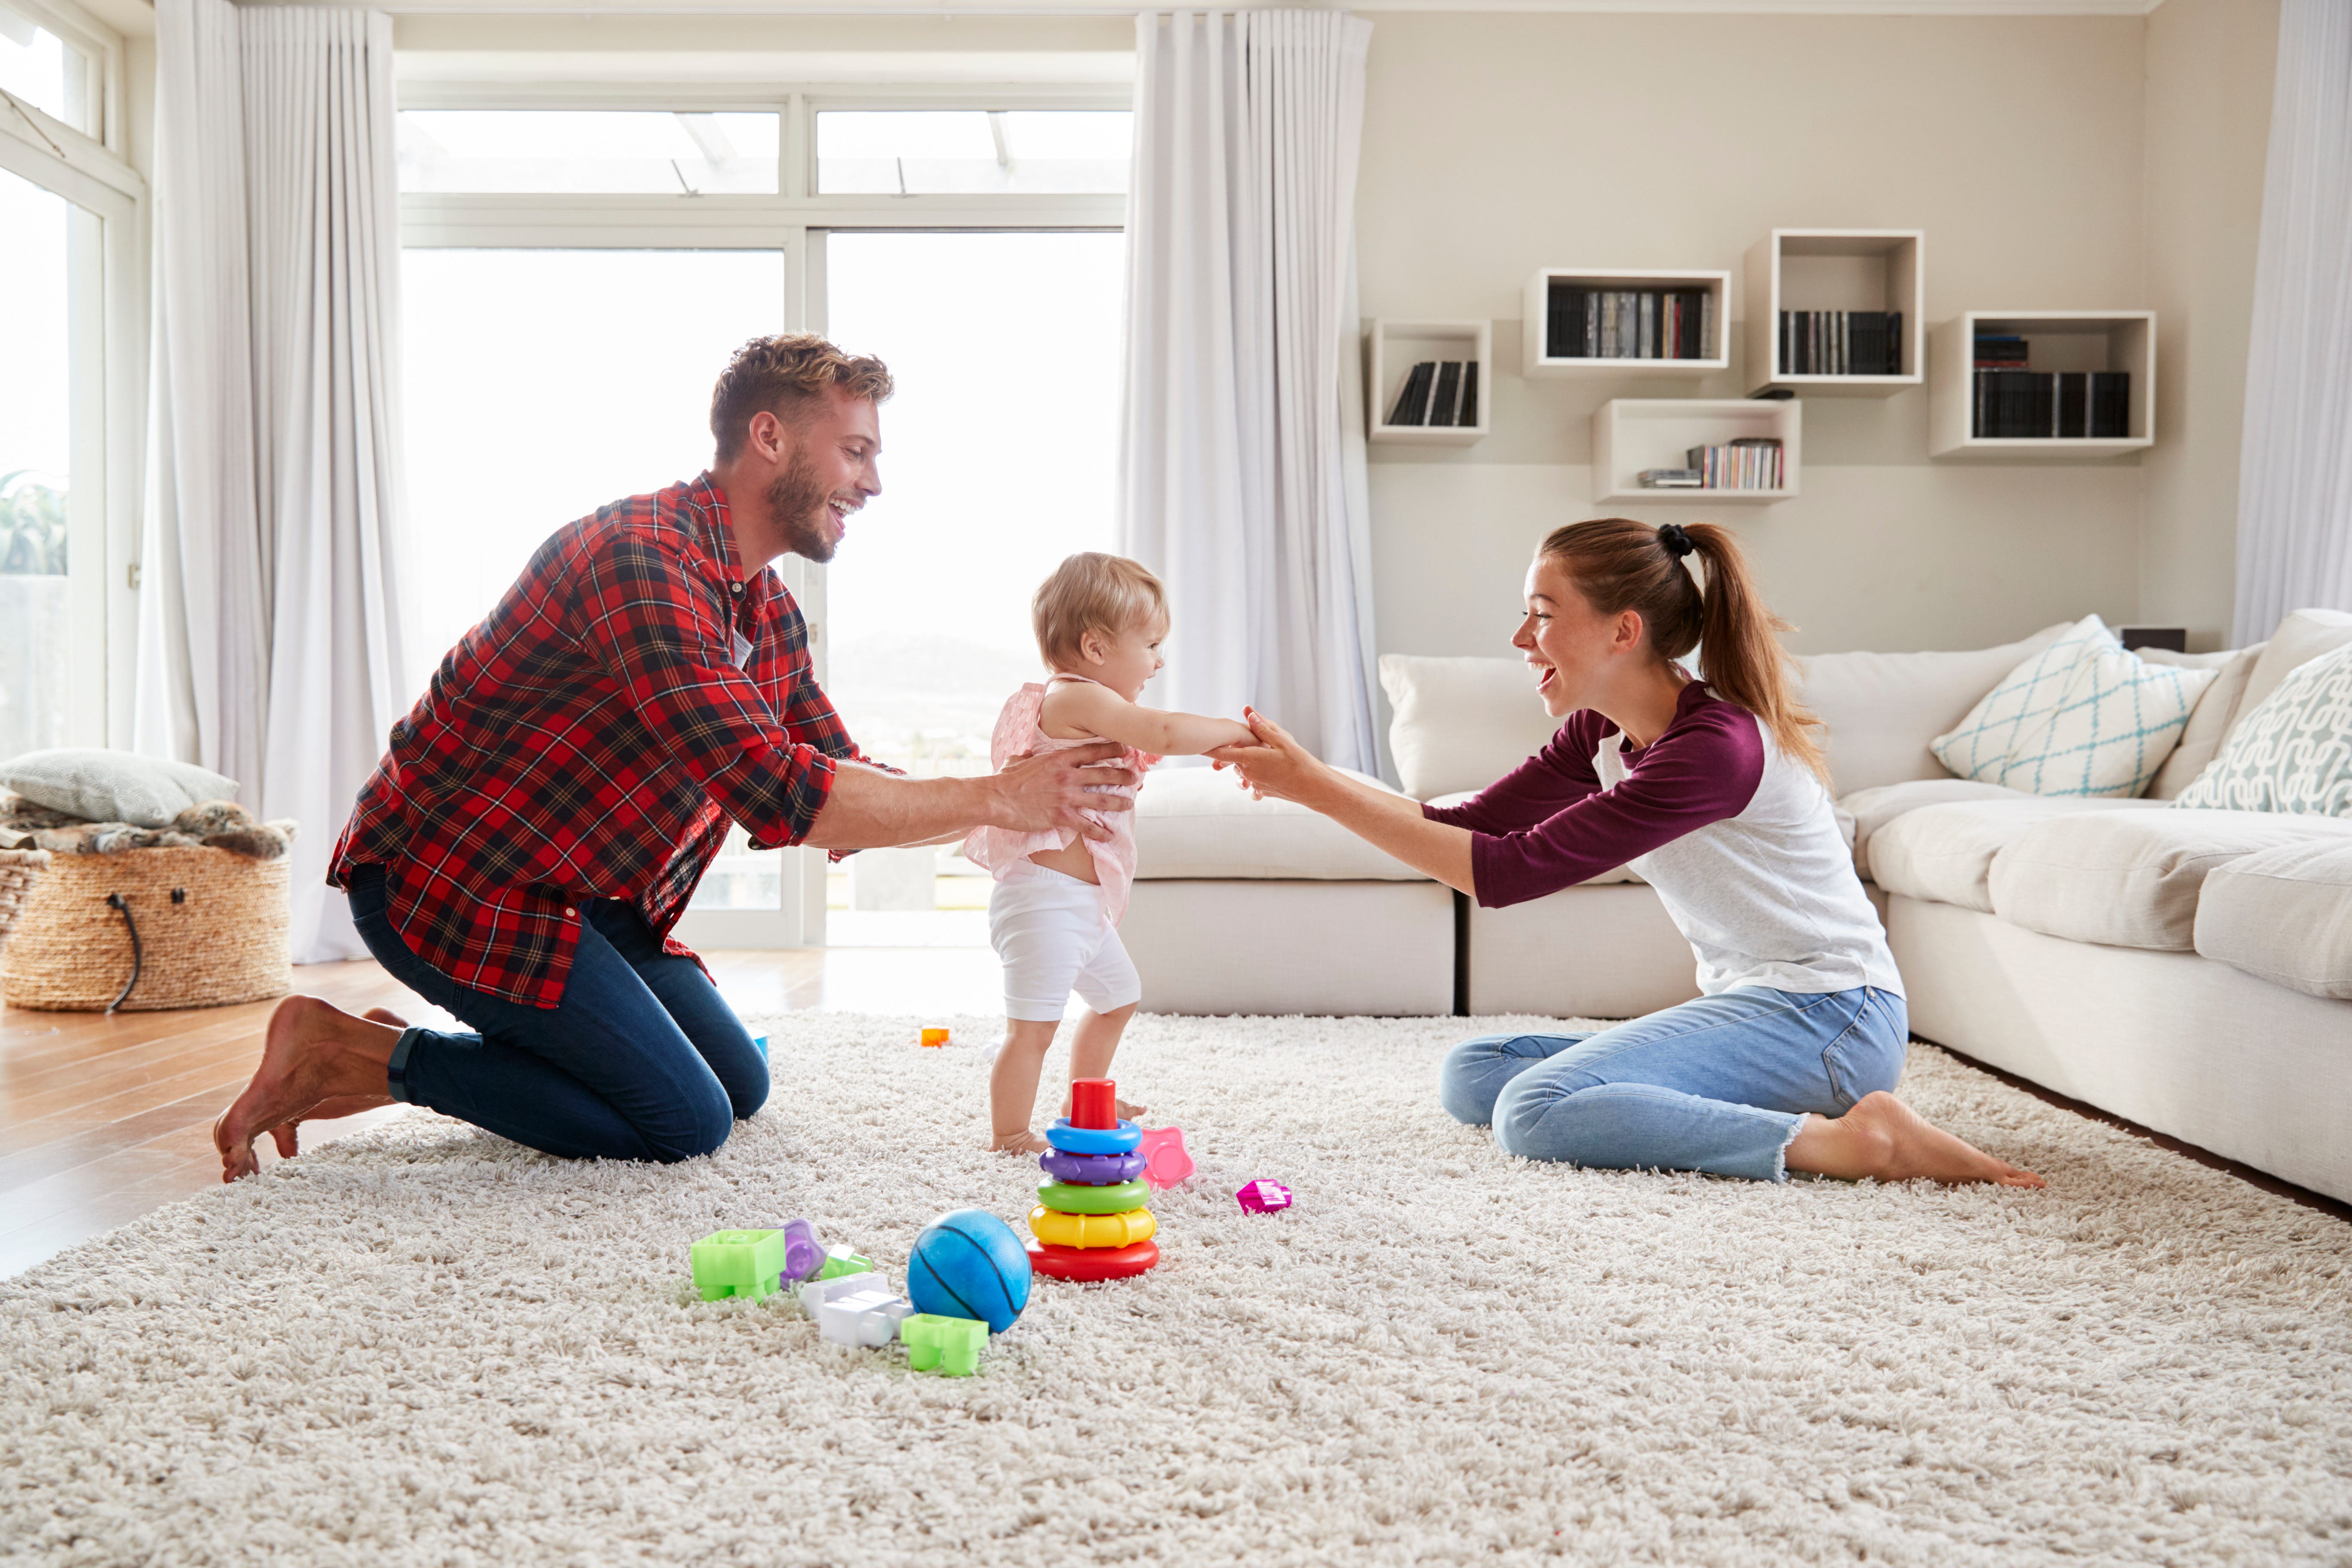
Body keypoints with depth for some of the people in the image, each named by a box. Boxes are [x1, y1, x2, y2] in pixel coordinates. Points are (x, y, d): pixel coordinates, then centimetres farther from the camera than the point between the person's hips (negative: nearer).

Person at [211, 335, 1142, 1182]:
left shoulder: (773, 614, 6)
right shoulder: (641, 556, -26)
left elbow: (838, 783, 8)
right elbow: (777, 797, -34)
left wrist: (1025, 795, -6)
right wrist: (994, 802, -28)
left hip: (588, 898, 10)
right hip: (453, 878, -10)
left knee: (741, 1086, 13)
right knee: (686, 1123, -10)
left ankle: (399, 1062, 17)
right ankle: (361, 1053, 0)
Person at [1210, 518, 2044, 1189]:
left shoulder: (1715, 747, -23)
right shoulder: (1602, 733, 5)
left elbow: (1510, 872, -26)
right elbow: (1468, 826, 2)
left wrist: (1317, 788, -25)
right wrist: (1309, 778, -10)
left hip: (1828, 1016, -10)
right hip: (1756, 1008, 10)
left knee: (1536, 1111, -26)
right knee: (1471, 1075, 2)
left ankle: (1847, 1139, -19)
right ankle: (1789, 1113, -3)